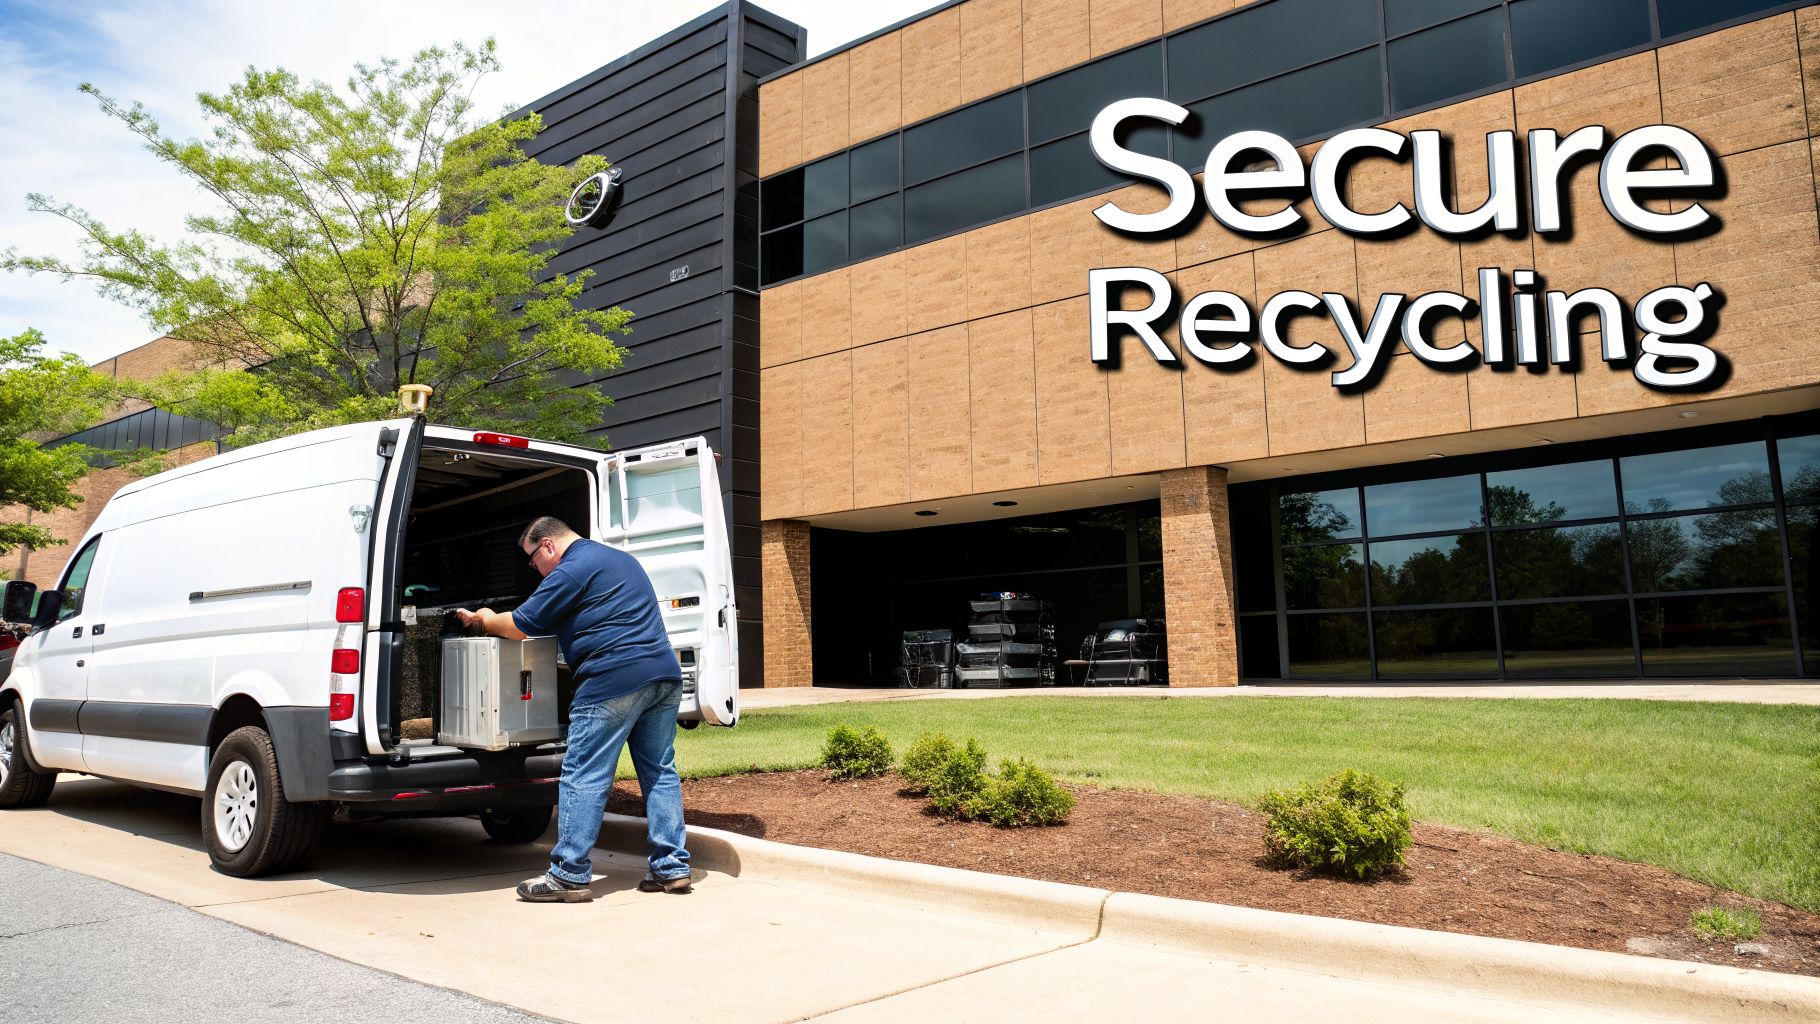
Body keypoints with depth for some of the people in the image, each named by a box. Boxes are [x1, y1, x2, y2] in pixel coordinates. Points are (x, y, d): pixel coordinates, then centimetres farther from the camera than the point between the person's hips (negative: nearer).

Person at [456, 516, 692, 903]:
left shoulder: (571, 571, -5)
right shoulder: (622, 559, 24)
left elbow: (521, 626, -2)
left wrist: (484, 620, 18)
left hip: (613, 680, -9)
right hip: (665, 673, 9)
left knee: (583, 777, -1)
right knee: (660, 771, 12)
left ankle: (570, 876, 3)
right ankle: (671, 868, 13)